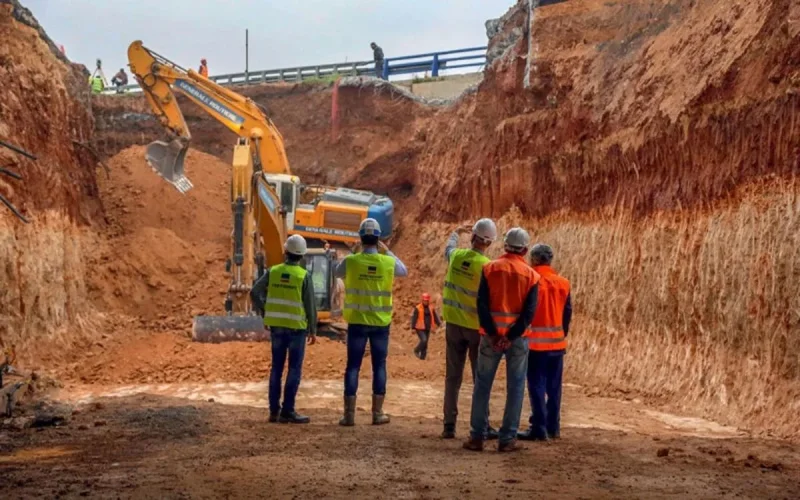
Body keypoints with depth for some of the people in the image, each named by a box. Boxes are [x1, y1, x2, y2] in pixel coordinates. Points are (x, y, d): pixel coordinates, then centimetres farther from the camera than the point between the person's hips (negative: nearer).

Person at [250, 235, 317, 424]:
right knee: (294, 369, 0)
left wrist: (265, 314, 9)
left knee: (276, 368, 10)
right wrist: (313, 330, 1)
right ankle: (287, 411, -2)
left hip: (276, 326, 4)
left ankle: (274, 410, 10)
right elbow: (310, 305, -9)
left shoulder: (273, 271, 1)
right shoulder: (304, 275, -10)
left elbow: (254, 293, -2)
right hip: (296, 327, -4)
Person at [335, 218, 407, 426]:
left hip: (357, 321, -1)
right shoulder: (388, 262, -6)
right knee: (379, 366, 10)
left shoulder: (350, 261, -9)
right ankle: (378, 413, 13)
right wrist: (387, 251, 18)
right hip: (380, 322, 1)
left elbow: (338, 273, 13)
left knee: (353, 366, 4)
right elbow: (404, 271, 16)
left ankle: (349, 413, 3)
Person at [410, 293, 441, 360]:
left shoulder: (430, 308, 9)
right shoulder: (418, 308, -8)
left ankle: (422, 356, 15)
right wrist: (413, 327, -14)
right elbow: (414, 318, -9)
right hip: (420, 329, -6)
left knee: (425, 342, 7)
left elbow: (435, 317, 12)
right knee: (423, 340, -19)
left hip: (427, 329, 6)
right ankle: (416, 351, 3)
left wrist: (439, 324, 0)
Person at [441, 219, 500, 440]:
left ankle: (449, 425, 8)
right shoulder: (488, 266, -17)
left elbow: (448, 248, 23)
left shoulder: (456, 256, -3)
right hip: (477, 327, -4)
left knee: (453, 376, 9)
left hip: (454, 324, 4)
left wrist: (456, 233, 43)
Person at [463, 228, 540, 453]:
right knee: (515, 388, 6)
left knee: (482, 386, 8)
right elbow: (529, 312, -8)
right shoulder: (531, 275, 1)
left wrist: (492, 334, -8)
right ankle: (507, 439, 6)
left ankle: (477, 437, 7)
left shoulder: (490, 268, 1)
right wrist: (511, 337, -10)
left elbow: (482, 304, -7)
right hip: (518, 338, -1)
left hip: (491, 336, 1)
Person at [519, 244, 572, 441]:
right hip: (557, 343, 5)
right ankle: (553, 427, 18)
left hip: (536, 343, -5)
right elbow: (568, 313, 11)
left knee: (537, 386, -2)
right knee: (554, 387, 12)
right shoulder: (563, 283, 6)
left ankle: (539, 428, -3)